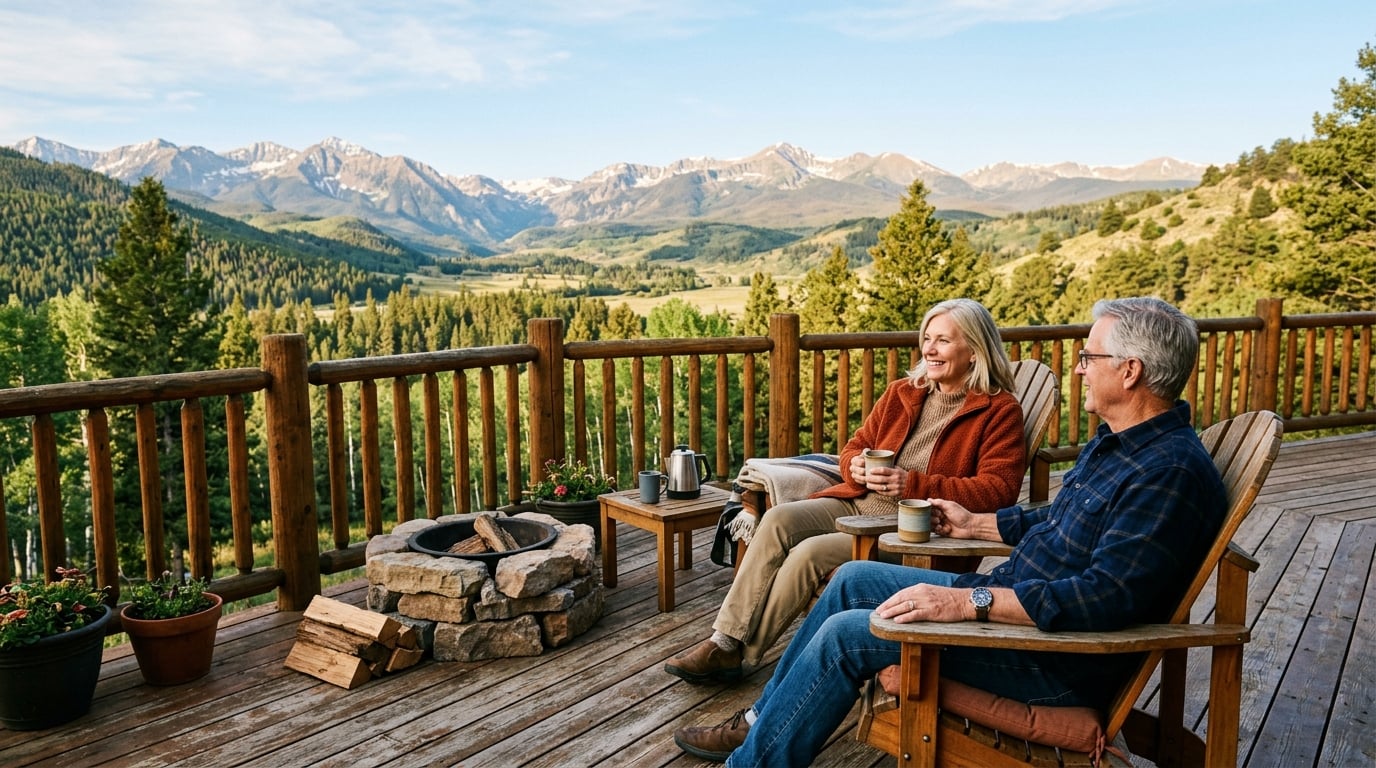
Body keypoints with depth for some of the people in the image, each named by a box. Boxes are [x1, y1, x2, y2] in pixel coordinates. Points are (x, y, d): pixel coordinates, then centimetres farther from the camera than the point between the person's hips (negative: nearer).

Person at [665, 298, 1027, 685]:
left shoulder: (1000, 411, -3)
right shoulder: (902, 393, 15)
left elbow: (998, 491, -13)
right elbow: (855, 447, 20)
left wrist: (913, 484, -21)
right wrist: (855, 466, -7)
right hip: (857, 503, 6)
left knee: (811, 554, -26)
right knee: (778, 519, -21)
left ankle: (737, 653, -11)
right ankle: (724, 639, -17)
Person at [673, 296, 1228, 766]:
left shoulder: (1170, 471, -24)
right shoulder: (1116, 441, 10)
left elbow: (1107, 596, -32)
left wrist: (968, 601, -34)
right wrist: (975, 525, 21)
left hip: (1059, 657, -10)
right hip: (1012, 594, 10)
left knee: (846, 635, -15)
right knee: (853, 579, 10)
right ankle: (763, 721, 20)